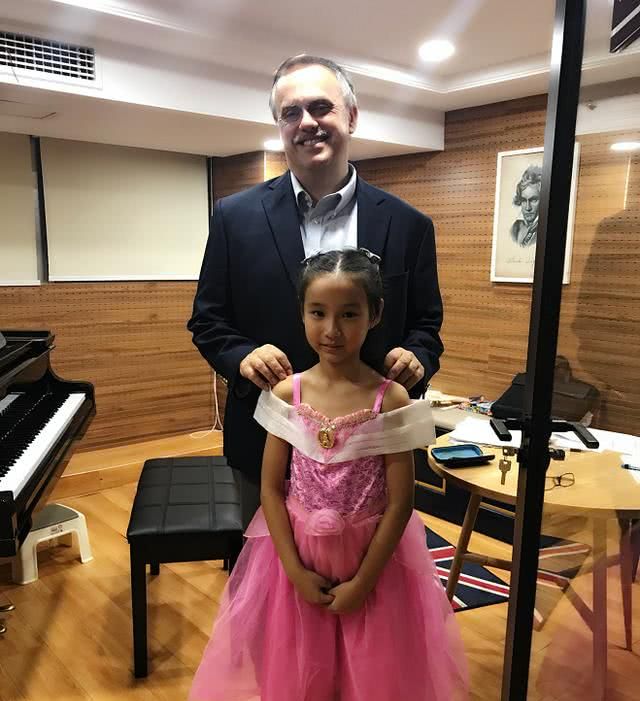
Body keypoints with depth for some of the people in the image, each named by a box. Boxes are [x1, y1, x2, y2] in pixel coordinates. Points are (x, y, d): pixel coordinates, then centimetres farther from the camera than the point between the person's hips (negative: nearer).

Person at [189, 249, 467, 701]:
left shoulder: (391, 400, -15)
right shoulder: (287, 393, -9)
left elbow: (400, 502, -12)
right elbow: (271, 488, -5)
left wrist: (362, 581, -11)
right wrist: (294, 569, -9)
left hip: (373, 559, -1)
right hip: (298, 554, 2)